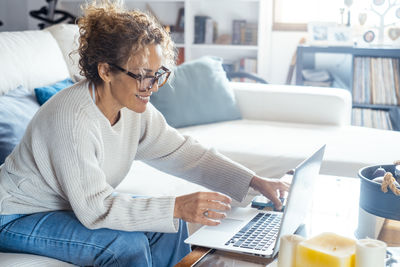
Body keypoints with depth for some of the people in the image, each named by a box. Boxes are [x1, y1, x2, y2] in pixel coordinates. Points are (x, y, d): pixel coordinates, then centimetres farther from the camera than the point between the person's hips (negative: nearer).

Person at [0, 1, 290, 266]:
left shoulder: (135, 107, -9)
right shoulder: (73, 119, -34)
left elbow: (181, 151, -5)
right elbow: (95, 208, -33)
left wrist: (256, 182, -11)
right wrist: (179, 207, -39)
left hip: (86, 202, 8)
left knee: (170, 225, -5)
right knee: (128, 244, -27)